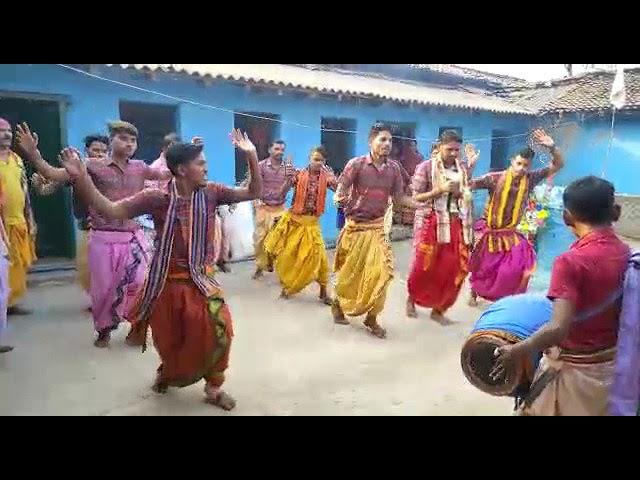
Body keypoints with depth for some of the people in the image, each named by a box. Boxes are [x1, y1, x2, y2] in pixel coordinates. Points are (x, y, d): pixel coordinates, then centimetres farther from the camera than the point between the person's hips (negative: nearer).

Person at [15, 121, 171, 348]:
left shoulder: (140, 168, 6)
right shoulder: (93, 165, -4)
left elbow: (168, 174, 9)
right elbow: (55, 174, -9)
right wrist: (33, 154, -24)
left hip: (133, 238, 2)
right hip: (103, 239, -2)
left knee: (137, 285, 7)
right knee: (103, 288, 10)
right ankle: (103, 330, 33)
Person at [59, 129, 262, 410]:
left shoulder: (211, 193, -4)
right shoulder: (156, 198, -12)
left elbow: (253, 193, -2)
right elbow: (109, 211, -15)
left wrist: (251, 156, -15)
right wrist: (81, 177, -29)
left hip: (202, 281, 2)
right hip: (168, 283, -1)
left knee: (219, 328, -17)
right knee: (170, 342, 12)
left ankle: (213, 386, 8)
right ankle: (169, 373, 49)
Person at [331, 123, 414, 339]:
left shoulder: (394, 167, 1)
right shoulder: (356, 164, -11)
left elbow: (399, 197, 5)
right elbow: (340, 190, -10)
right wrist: (339, 198, -34)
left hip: (378, 226, 3)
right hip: (356, 226, -3)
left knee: (380, 272, -3)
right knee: (350, 271, 9)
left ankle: (371, 317, 12)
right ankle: (338, 304, 34)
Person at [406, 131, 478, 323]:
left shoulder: (463, 168, 8)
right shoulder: (426, 167, -4)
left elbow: (469, 194, 6)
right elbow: (416, 197, -6)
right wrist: (441, 190, -18)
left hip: (456, 224, 4)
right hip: (431, 222, -4)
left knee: (455, 268, 2)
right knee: (424, 265, 2)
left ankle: (438, 309, 18)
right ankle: (411, 299, 29)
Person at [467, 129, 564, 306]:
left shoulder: (530, 179, -9)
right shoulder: (495, 178, -18)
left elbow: (558, 165, -6)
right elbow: (468, 184, -22)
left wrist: (552, 147, -23)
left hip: (511, 233, 2)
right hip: (490, 231, -2)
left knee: (526, 264, -16)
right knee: (482, 267, 13)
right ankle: (473, 295, 39)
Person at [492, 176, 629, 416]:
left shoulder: (571, 262, -26)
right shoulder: (627, 255, -6)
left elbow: (558, 329, -32)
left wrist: (515, 351, -22)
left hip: (574, 369, -6)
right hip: (612, 364, 6)